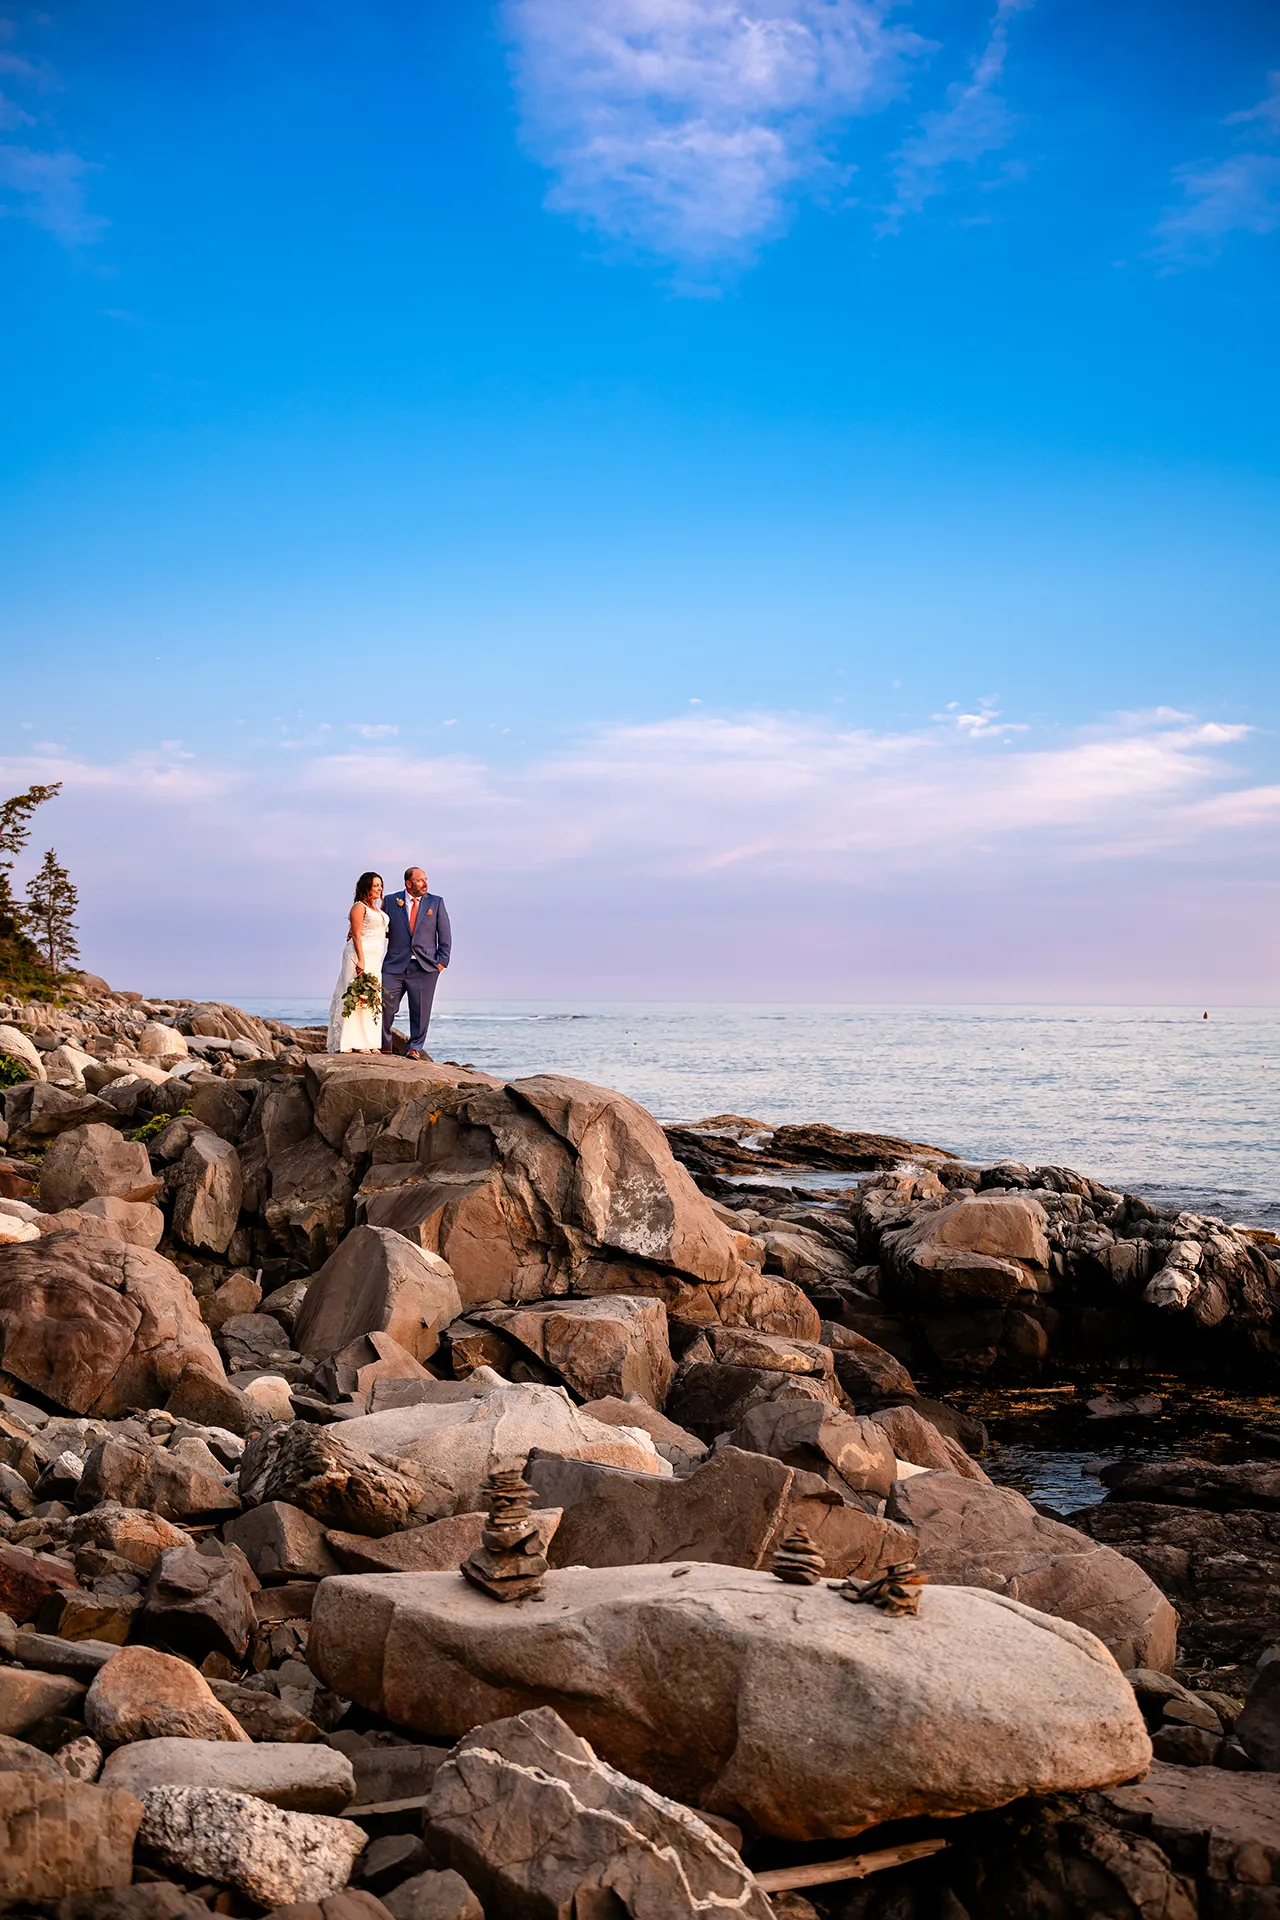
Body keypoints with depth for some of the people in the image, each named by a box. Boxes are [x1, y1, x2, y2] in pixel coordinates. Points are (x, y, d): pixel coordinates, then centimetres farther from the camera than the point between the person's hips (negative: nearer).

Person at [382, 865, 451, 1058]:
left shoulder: (436, 902, 9)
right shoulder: (391, 901, 7)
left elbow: (445, 935, 8)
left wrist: (442, 961, 0)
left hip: (424, 967, 0)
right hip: (395, 965, 0)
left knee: (420, 1011, 2)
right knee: (384, 1006, -3)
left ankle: (414, 1048, 13)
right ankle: (384, 1046, 12)